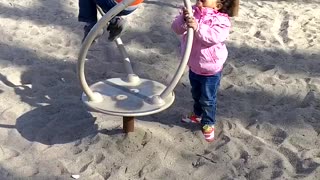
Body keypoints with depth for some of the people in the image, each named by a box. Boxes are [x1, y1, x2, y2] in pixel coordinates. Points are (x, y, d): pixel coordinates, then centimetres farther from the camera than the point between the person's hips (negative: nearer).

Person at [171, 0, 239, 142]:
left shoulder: (221, 20, -22)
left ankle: (208, 123, 31)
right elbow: (176, 28, -14)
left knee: (207, 99, 10)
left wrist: (197, 27, -49)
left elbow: (213, 36, -39)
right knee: (196, 94, 28)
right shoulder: (192, 12, -6)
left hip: (211, 70, -6)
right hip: (194, 66, 6)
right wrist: (183, 20, -34)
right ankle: (198, 114, 52)